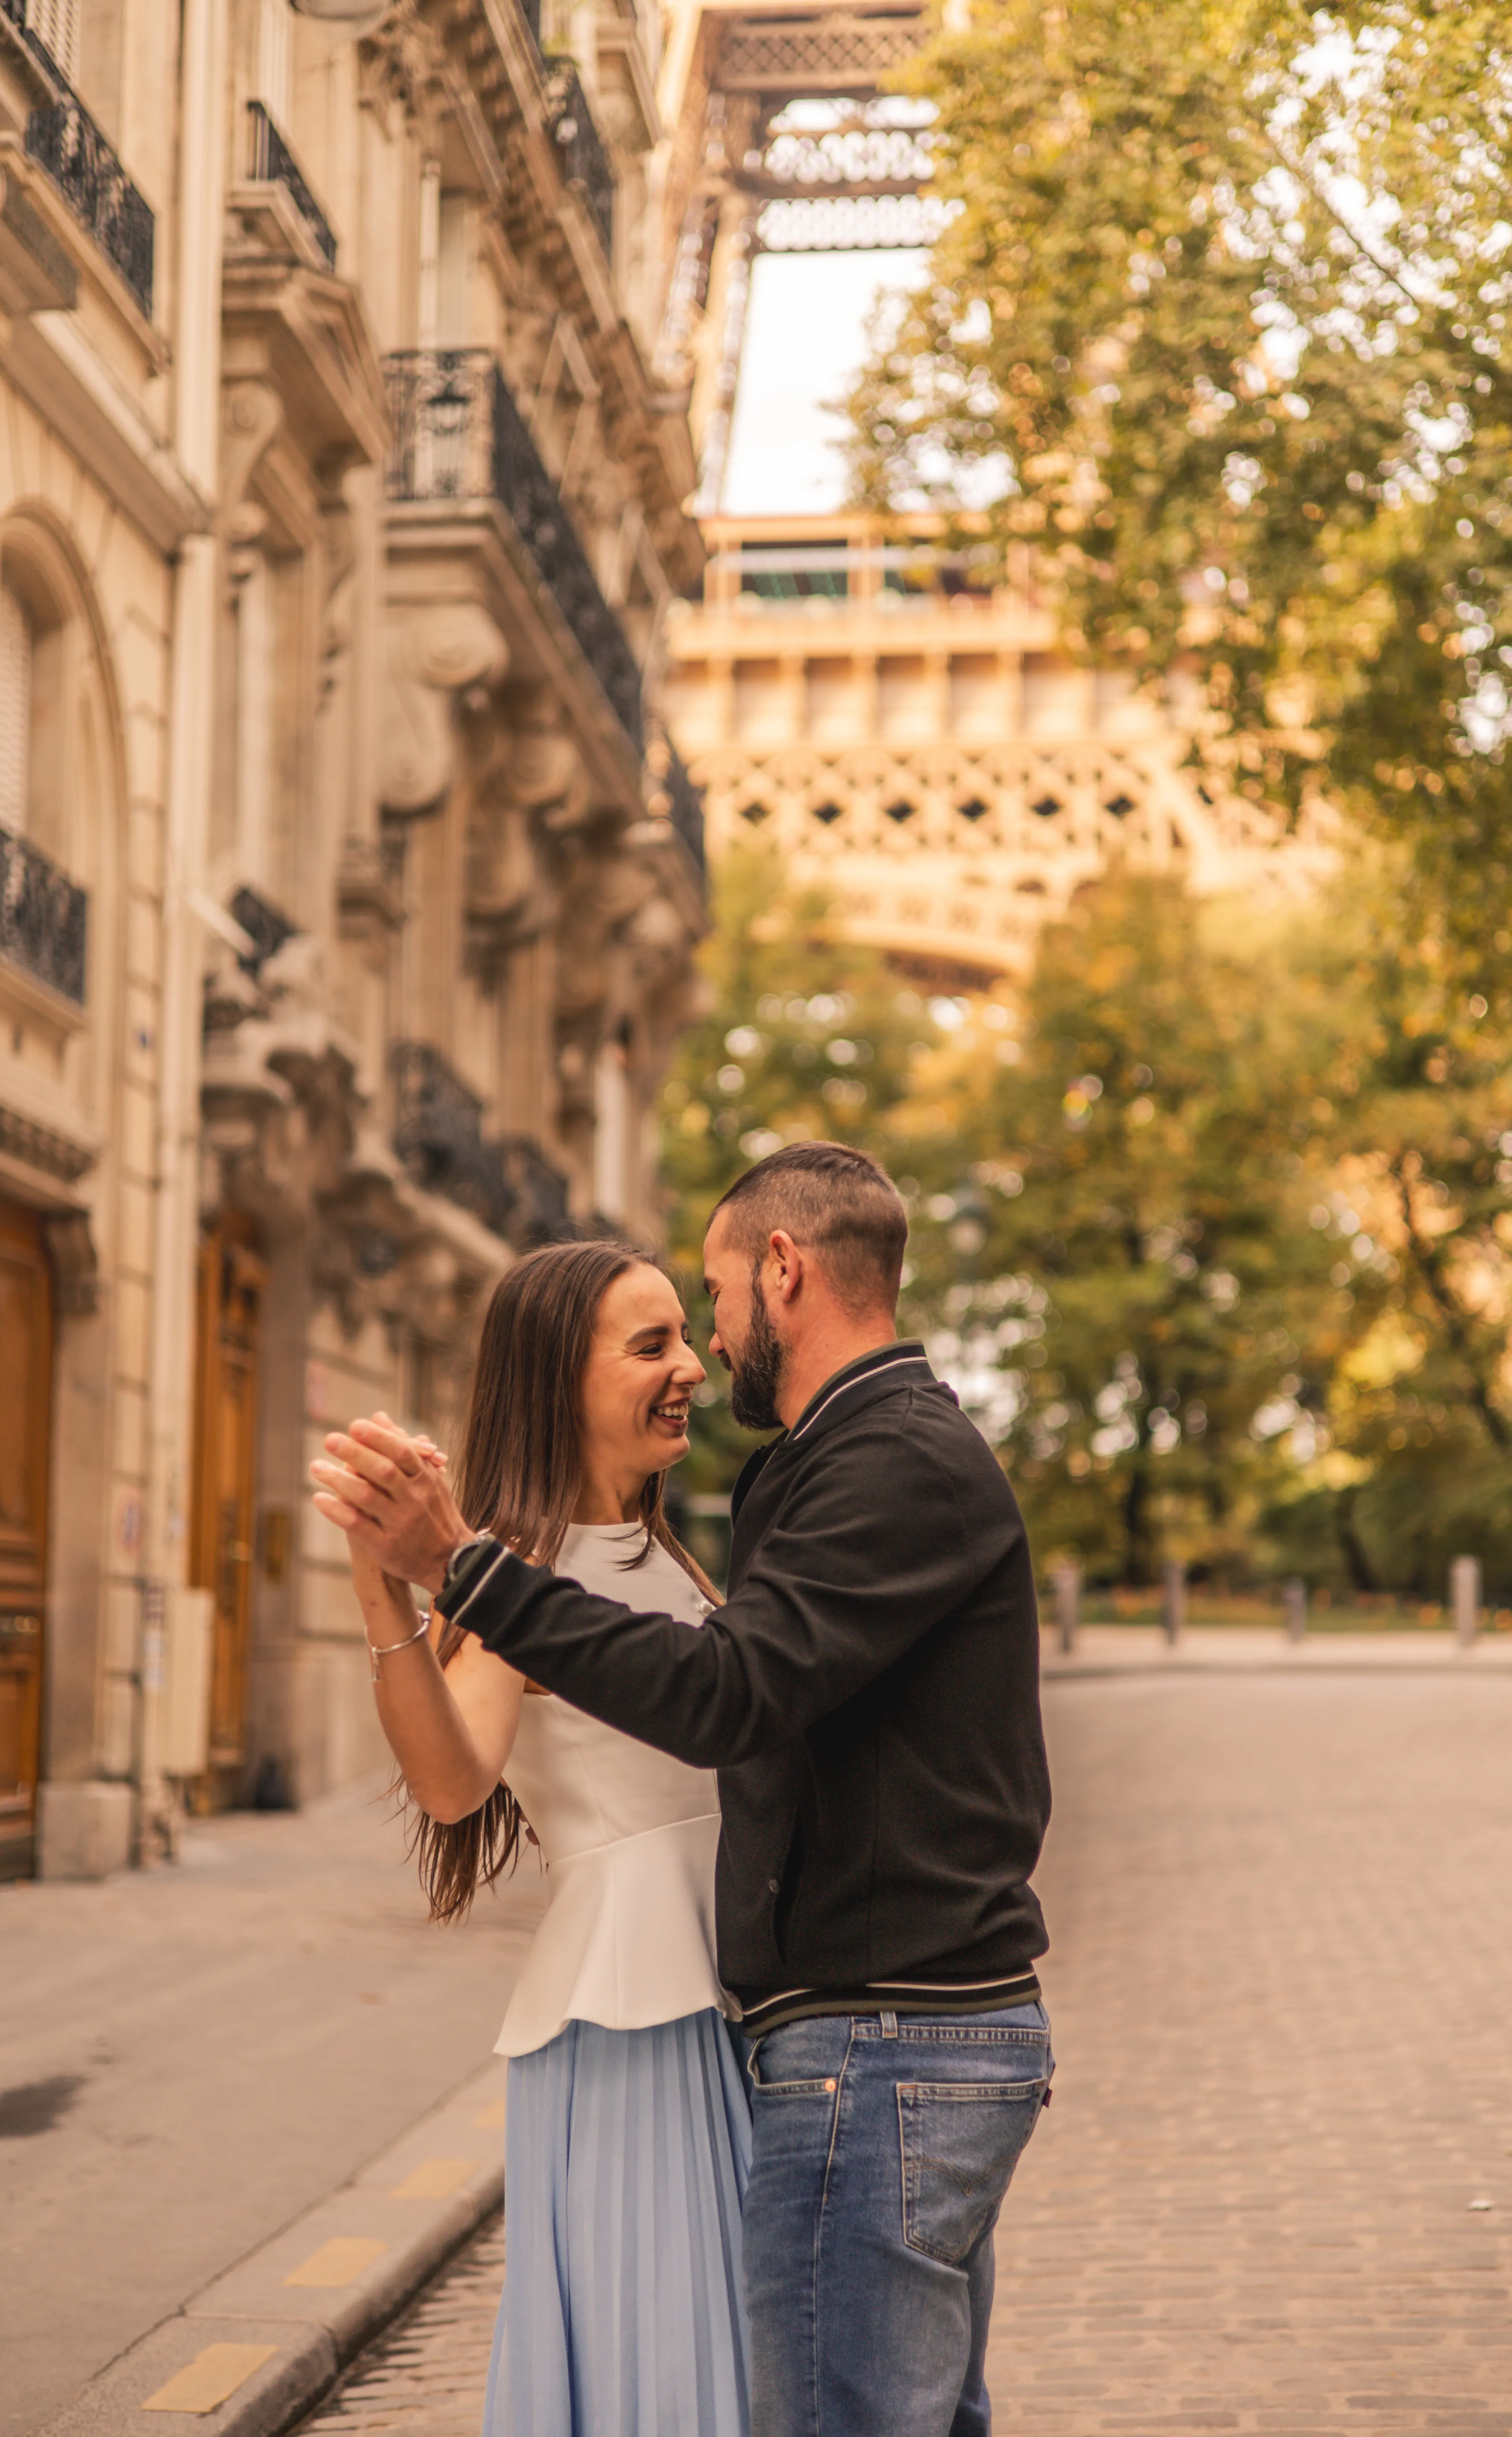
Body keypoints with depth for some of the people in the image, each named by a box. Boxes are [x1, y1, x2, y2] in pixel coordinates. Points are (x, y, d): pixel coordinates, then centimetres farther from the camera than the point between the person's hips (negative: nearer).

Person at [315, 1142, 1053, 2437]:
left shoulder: (904, 1464, -14)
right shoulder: (909, 1449, 20)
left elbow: (728, 1696, -26)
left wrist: (465, 1567, -28)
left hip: (880, 2053, -11)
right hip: (956, 2034, 11)